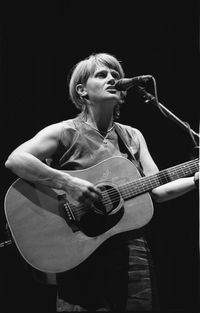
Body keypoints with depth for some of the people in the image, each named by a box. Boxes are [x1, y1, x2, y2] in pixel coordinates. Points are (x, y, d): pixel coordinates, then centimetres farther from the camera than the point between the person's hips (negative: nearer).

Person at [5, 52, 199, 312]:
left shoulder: (133, 137, 11)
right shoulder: (65, 132, -5)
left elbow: (157, 190, 6)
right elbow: (15, 160, -20)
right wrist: (68, 183, -29)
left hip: (131, 249, 5)